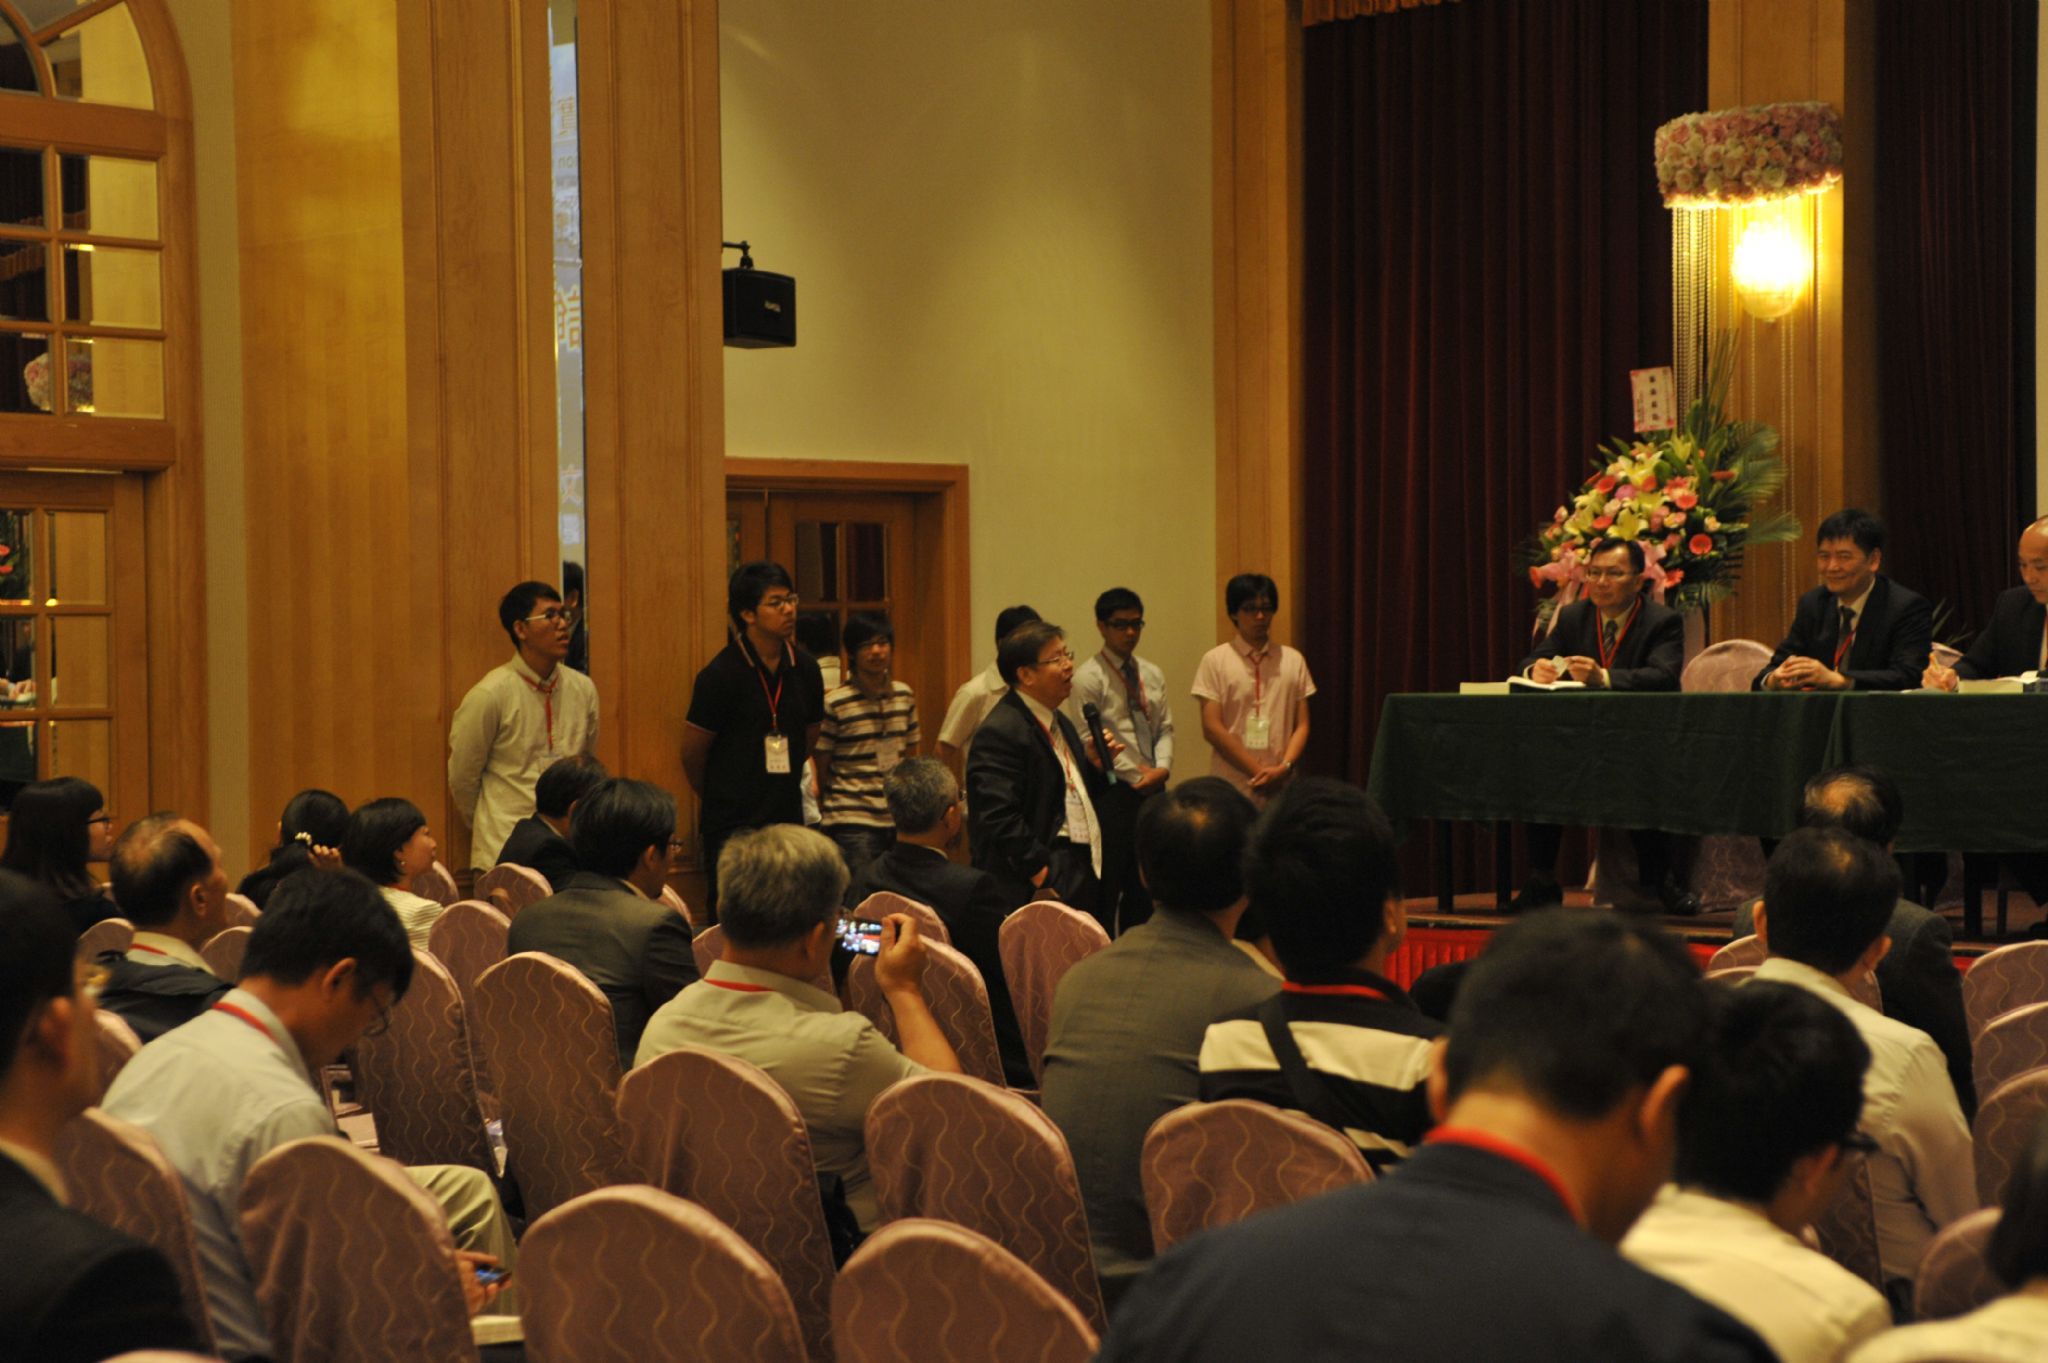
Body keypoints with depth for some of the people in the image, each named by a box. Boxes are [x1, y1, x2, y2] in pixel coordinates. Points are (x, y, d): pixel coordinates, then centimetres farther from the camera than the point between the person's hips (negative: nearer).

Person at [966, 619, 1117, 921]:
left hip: (1088, 875, 9)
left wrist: (1095, 764, 6)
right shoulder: (1000, 732, -15)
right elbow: (998, 817, -22)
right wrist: (1043, 874, -20)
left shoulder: (1062, 725, 18)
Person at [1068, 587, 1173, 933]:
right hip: (1113, 792, -7)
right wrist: (1137, 775, -12)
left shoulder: (1152, 674, 13)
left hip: (1153, 788, 7)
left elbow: (1165, 727, 13)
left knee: (1144, 885, 11)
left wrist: (1162, 768, -6)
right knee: (1107, 886, -4)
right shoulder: (1089, 678, -7)